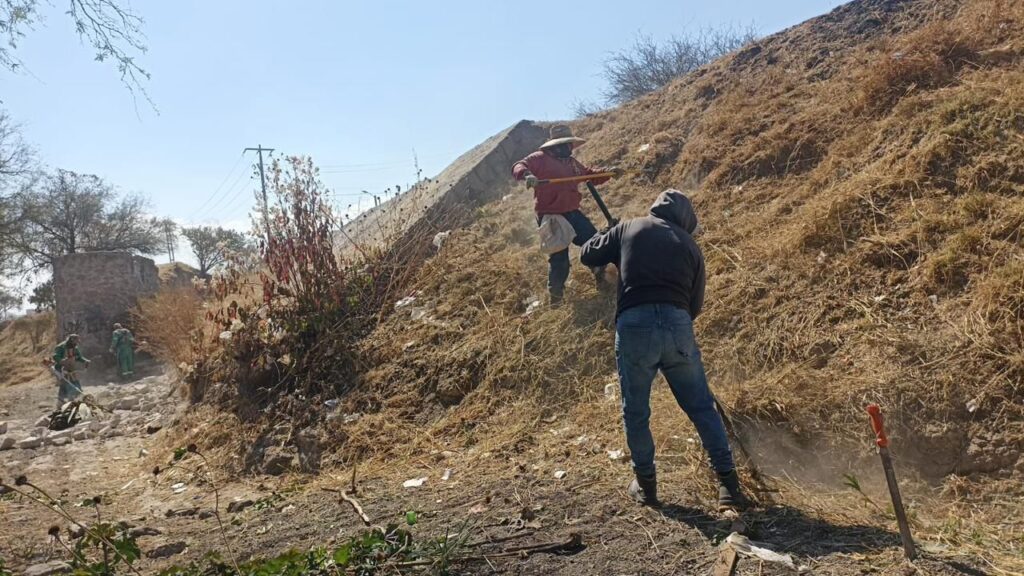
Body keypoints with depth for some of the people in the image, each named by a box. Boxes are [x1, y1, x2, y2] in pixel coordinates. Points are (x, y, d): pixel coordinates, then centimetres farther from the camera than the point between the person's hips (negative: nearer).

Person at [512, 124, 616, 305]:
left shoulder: (572, 162, 13)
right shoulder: (540, 158, -10)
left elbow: (590, 175, 24)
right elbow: (518, 166, -21)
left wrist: (609, 173, 7)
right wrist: (526, 175, -44)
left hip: (572, 213, 7)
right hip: (550, 217, -7)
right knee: (559, 256, -2)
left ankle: (601, 275, 32)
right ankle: (556, 292, 16)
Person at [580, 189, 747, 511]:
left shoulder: (630, 228, 12)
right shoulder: (690, 246, 16)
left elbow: (588, 256, 17)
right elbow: (695, 304, 16)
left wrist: (616, 257, 34)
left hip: (634, 326, -1)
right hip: (679, 326, 2)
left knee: (635, 413, 15)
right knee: (702, 408, 15)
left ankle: (646, 484, 27)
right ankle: (728, 485, 17)